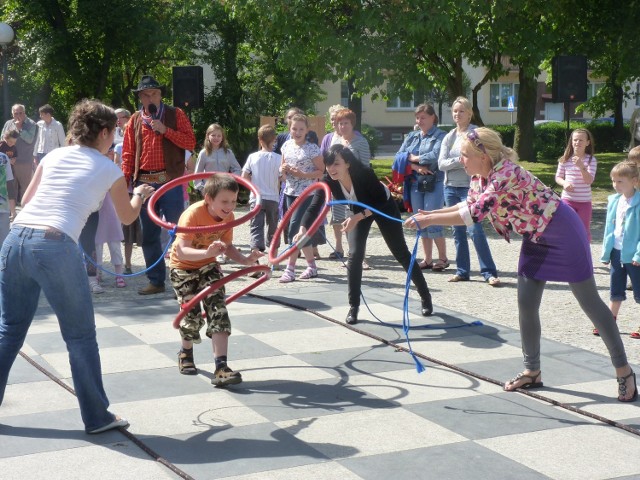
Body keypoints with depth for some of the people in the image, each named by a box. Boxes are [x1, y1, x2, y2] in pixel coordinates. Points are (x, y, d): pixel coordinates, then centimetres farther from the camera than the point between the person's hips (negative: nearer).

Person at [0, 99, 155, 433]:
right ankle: (96, 417, 17)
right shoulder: (109, 170, 9)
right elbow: (127, 217, 25)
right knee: (80, 336, 9)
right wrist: (140, 195, 46)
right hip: (55, 246, -5)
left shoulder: (53, 156, 19)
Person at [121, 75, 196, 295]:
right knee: (149, 235, 8)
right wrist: (125, 181, 1)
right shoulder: (135, 120, 11)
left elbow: (190, 142, -5)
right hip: (144, 183, 4)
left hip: (170, 181, -3)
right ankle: (156, 281, 17)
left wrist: (165, 130, -14)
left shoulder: (175, 115, 4)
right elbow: (128, 153, 10)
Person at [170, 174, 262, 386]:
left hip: (208, 266, 4)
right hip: (183, 267, -4)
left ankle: (221, 367, -17)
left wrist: (245, 260, -23)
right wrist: (207, 252, -59)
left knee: (218, 310, -13)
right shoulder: (193, 214, -32)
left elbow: (227, 246, -4)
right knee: (192, 313, -6)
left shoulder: (228, 216, -15)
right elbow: (181, 251, -41)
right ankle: (186, 353, 28)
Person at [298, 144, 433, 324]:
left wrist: (359, 216, -44)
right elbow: (314, 207, -36)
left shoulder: (365, 174, -40)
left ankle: (425, 297, 20)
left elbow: (381, 201, -31)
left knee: (401, 253, 5)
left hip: (384, 208, -3)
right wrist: (303, 229, -53)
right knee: (355, 255, -9)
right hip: (360, 211, 3)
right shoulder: (328, 181, -29)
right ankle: (353, 307, 1)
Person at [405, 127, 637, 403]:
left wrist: (428, 220, -31)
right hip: (535, 239, 9)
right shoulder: (488, 176, -2)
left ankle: (623, 371, 11)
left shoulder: (506, 174, -30)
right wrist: (430, 214, 4)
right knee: (526, 305, 5)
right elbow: (471, 203, 14)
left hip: (562, 233, -8)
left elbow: (474, 214, -36)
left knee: (590, 302, 0)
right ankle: (532, 371, 19)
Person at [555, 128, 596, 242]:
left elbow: (589, 180, -15)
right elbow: (558, 177, 7)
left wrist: (581, 166, -30)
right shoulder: (565, 159, -1)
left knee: (584, 230, 8)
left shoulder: (591, 160, -6)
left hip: (584, 202, -1)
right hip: (568, 200, 1)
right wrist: (564, 183, -15)